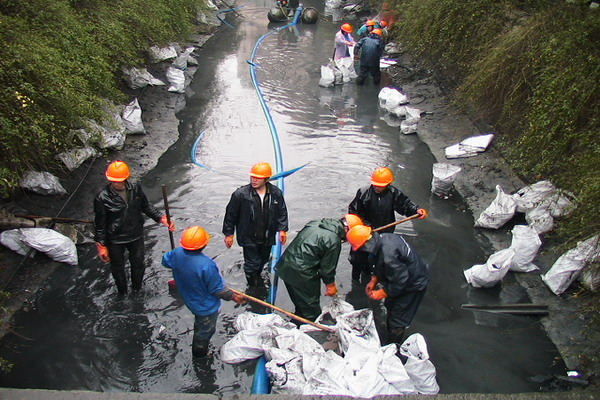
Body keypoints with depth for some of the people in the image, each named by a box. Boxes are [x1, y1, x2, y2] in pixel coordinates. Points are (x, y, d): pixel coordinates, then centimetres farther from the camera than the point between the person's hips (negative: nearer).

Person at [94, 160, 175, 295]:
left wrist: (161, 218, -6)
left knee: (138, 264, 22)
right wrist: (101, 246, -10)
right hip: (115, 241, -3)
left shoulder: (136, 189, -12)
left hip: (136, 237, 3)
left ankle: (137, 289, 50)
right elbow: (99, 225, -13)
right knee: (118, 268, 20)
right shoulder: (102, 198, -22)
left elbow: (146, 207, 5)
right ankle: (122, 293, 47)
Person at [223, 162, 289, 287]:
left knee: (263, 260, 23)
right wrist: (228, 234, -4)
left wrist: (282, 229, 1)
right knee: (252, 264, 4)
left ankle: (258, 277, 53)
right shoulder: (241, 194, -19)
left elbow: (282, 212, 5)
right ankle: (253, 286, 30)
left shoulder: (276, 193, -9)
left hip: (267, 237, 4)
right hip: (249, 238, -4)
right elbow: (231, 214, -8)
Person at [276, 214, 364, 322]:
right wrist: (331, 285, 11)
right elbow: (328, 266, -8)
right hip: (301, 275, -9)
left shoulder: (315, 223, 9)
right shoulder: (334, 241, -15)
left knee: (300, 304, 26)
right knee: (311, 309, 8)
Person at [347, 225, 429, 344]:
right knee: (390, 307, 26)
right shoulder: (382, 237, -10)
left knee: (397, 320, 3)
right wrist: (373, 281, 2)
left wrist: (381, 293, -19)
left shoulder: (388, 255, -40)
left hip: (414, 285, -10)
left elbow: (400, 281, -31)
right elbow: (380, 265, 8)